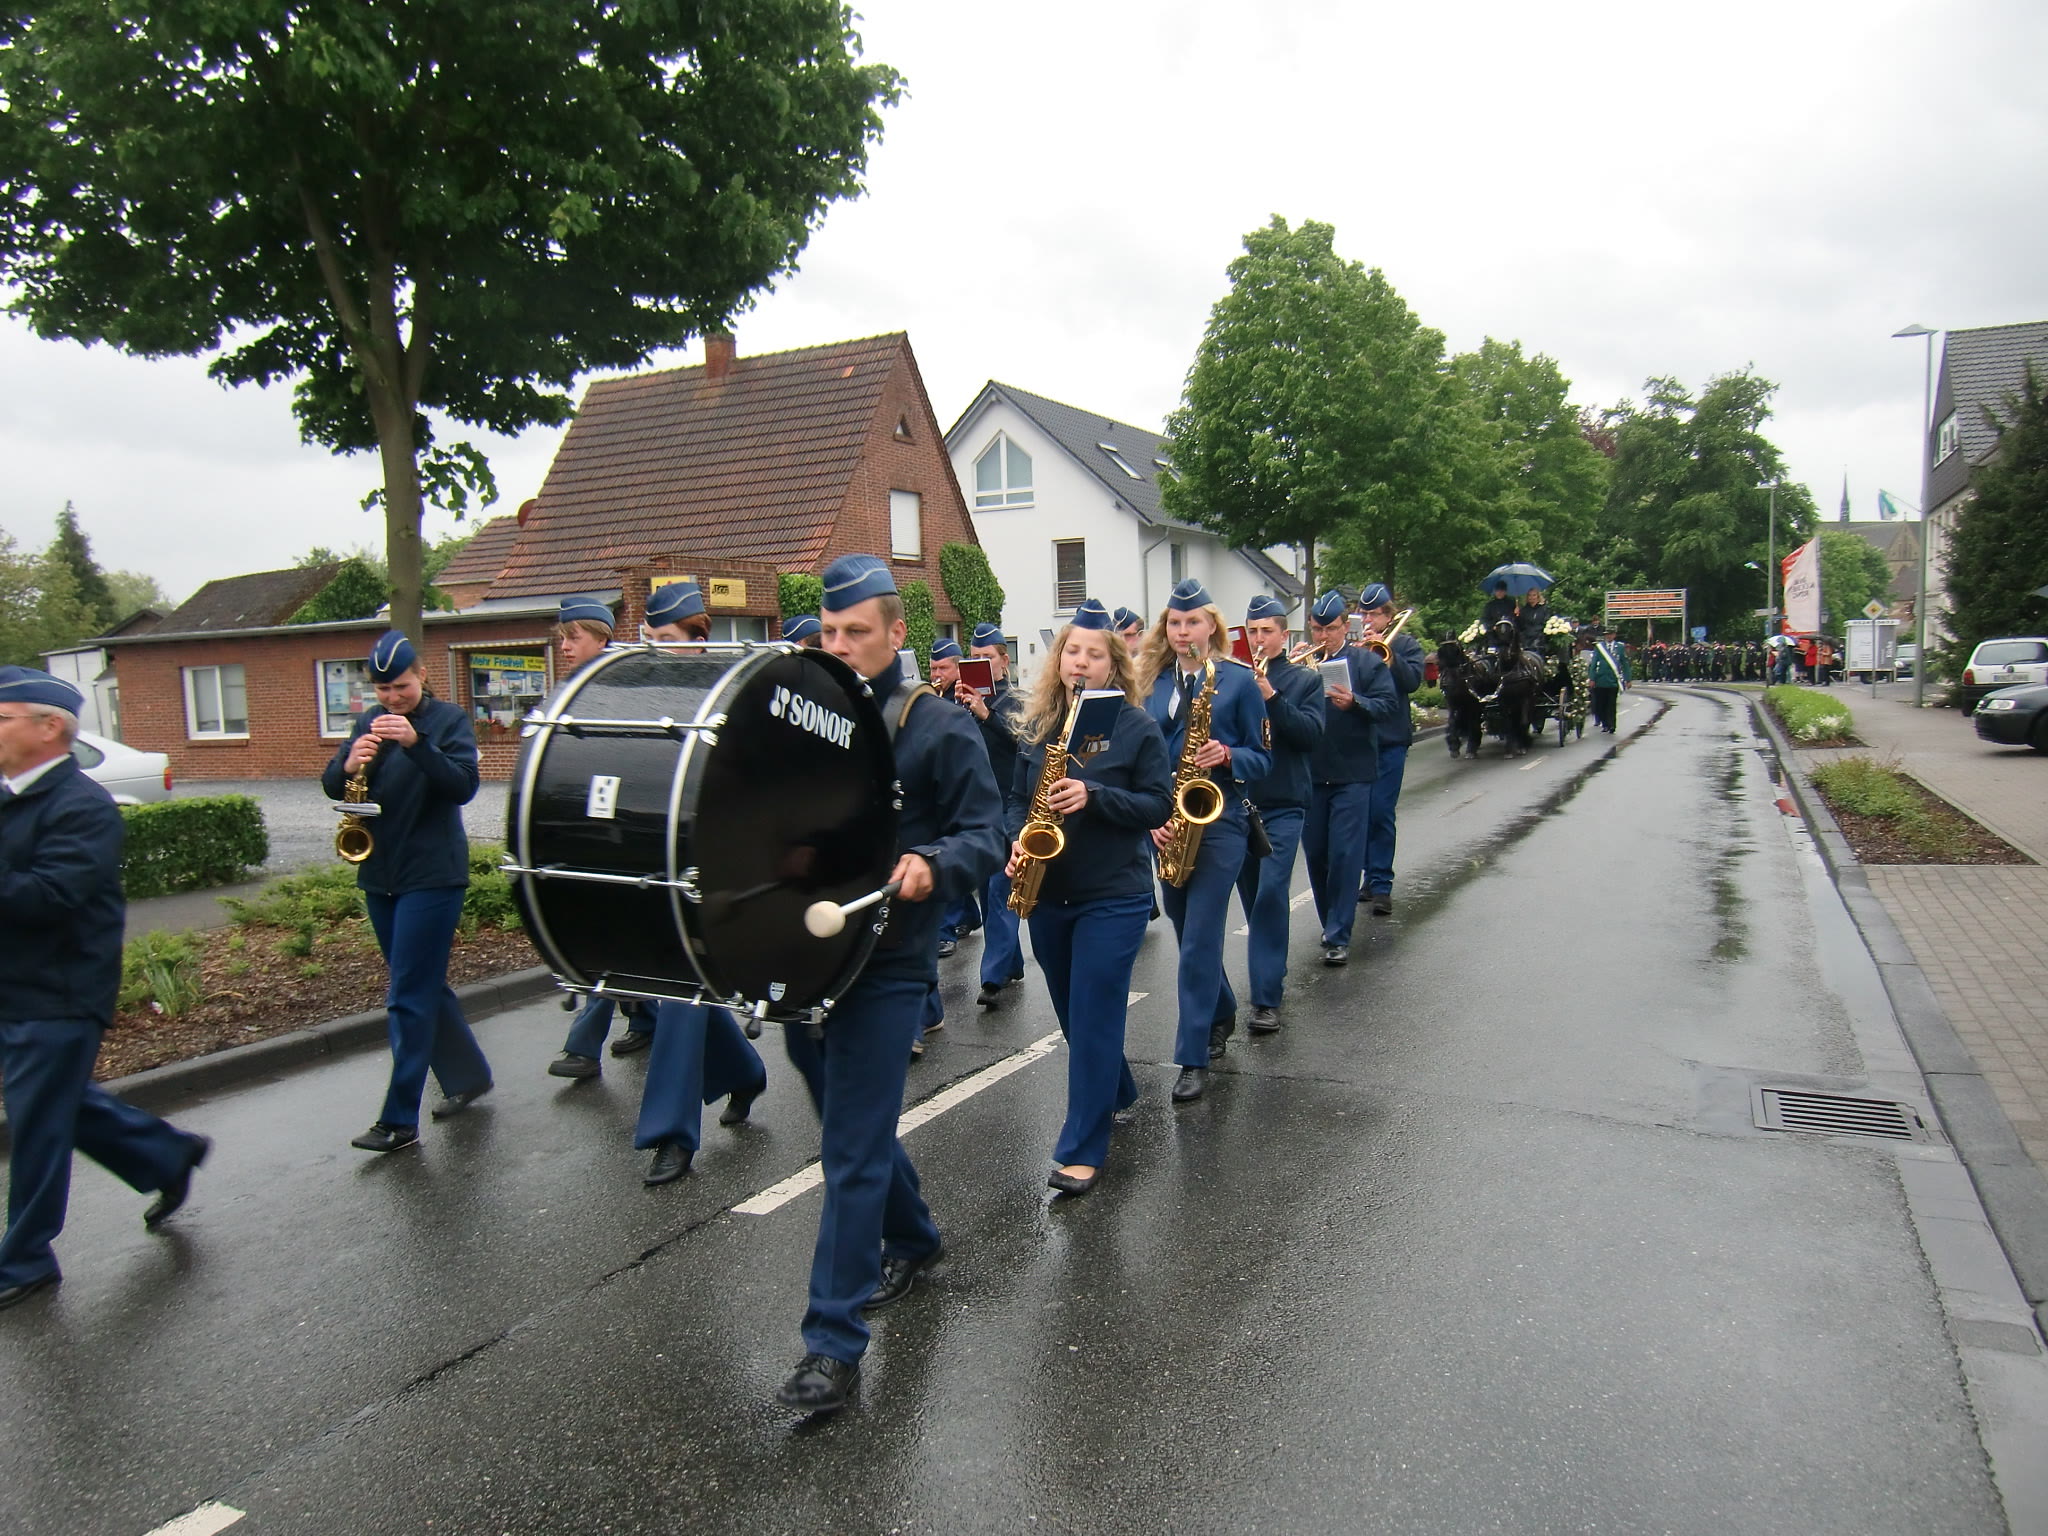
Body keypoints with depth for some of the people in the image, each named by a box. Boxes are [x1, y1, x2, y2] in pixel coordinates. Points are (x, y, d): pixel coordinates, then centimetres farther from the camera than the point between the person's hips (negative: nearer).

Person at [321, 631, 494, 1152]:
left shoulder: (449, 719, -6)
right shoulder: (369, 722, 10)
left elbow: (464, 786, -18)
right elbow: (332, 787, 5)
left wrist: (416, 743, -30)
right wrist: (348, 764, -17)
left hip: (431, 875, -6)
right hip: (379, 875, 6)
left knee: (410, 997, -7)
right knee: (424, 987, 15)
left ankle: (400, 1120, -2)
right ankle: (468, 1076, 31)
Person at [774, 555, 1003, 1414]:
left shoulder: (938, 729, -5)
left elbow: (983, 836, -8)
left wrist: (931, 866, -29)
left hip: (886, 964, -6)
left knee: (853, 1153, -4)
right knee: (853, 1126, 20)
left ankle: (835, 1342, 5)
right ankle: (911, 1241, 45)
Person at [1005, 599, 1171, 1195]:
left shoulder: (1136, 727, -7)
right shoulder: (1036, 725, 6)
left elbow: (1160, 804, -8)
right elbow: (1017, 797, 13)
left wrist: (1094, 797, -22)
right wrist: (1017, 841, -7)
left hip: (1113, 897, -5)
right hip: (1047, 894, 5)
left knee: (1093, 1016, -5)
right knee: (1071, 1013, 18)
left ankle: (1082, 1151, 3)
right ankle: (1116, 1092, 43)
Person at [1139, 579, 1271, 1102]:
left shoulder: (1238, 679, -3)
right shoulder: (1151, 683, 7)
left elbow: (1262, 759, 0)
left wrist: (1227, 756, -20)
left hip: (1219, 822, -5)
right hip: (1167, 824, 5)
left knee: (1199, 940, -8)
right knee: (1187, 933, 16)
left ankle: (1194, 1058, 0)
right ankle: (1222, 1013, 41)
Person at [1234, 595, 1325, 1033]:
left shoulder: (1304, 680, 4)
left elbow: (1311, 733, -8)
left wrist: (1272, 698, -19)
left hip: (1283, 805, -3)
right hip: (1236, 801, 3)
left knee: (1271, 893, -12)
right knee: (1253, 895, 13)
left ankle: (1267, 998, -10)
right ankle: (1271, 970, 33)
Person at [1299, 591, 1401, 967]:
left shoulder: (1367, 662, 2)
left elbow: (1390, 707, -5)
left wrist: (1354, 702, -23)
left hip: (1352, 774, -3)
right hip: (1308, 774, 3)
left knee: (1345, 854, -6)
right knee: (1315, 854, 10)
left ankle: (1338, 936, -1)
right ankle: (1330, 923, 28)